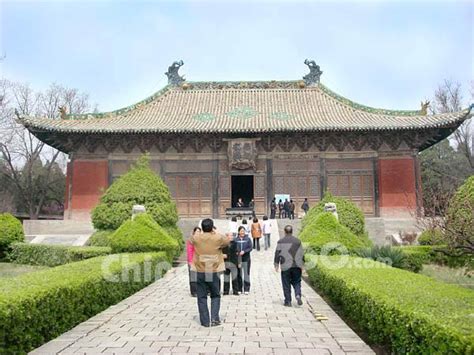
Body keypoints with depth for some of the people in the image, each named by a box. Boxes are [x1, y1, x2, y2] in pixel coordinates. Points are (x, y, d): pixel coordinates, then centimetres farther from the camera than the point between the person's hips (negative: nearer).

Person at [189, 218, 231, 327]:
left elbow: (190, 240, 18)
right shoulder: (218, 238, -9)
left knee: (202, 297, 10)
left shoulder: (196, 238, -5)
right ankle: (214, 318, 6)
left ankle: (205, 321, 12)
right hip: (214, 272, 0)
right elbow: (228, 241, 11)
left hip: (200, 272, 1)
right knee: (215, 296, 16)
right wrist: (215, 233, 16)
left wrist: (202, 233, 17)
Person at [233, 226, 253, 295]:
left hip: (246, 259, -1)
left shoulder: (248, 239, 2)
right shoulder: (236, 239, 3)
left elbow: (250, 248, -2)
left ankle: (246, 289, 7)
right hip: (238, 259, 1)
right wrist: (236, 252, -13)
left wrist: (244, 251, -16)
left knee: (246, 273, -1)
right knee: (239, 274, 5)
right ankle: (239, 289, 14)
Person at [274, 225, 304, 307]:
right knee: (297, 282, 13)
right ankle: (298, 295, -10)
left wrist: (276, 265, 5)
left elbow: (277, 254, -3)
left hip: (285, 266, -2)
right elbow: (301, 253, 10)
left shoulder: (281, 242, -3)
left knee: (286, 285, 6)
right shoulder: (297, 241, 5)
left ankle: (288, 301, 8)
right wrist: (301, 265, 19)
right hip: (296, 266, 2)